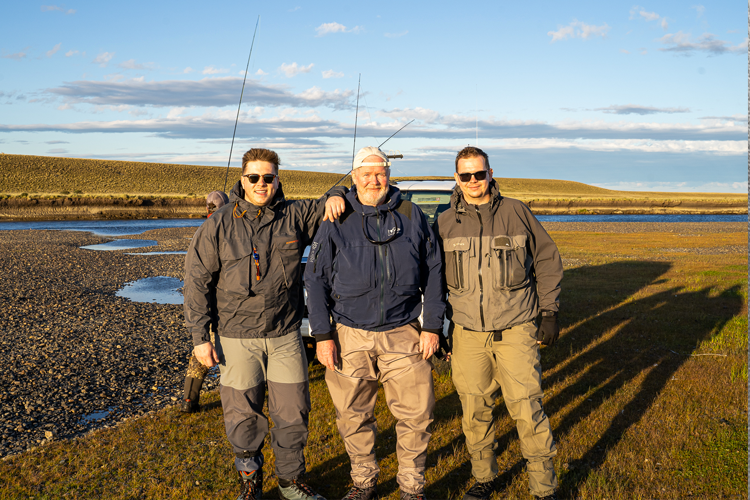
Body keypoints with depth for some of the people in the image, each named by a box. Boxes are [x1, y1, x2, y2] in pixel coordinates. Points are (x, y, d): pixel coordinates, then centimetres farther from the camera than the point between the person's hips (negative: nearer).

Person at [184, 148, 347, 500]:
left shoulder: (295, 216, 1)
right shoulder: (218, 226, -3)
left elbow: (329, 206, 17)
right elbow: (197, 282, -1)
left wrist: (335, 197, -9)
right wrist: (200, 337, -5)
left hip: (286, 336, 2)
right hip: (237, 339, -2)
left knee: (293, 415, 9)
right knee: (243, 417, 7)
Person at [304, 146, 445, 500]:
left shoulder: (411, 216, 4)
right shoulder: (336, 220, 0)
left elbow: (433, 272, 8)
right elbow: (316, 279, 2)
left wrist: (433, 326, 3)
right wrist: (323, 335, -2)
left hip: (403, 334, 0)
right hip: (350, 337, 0)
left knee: (416, 413, 2)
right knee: (353, 416, 9)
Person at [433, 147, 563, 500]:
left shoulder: (515, 212, 1)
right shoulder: (445, 223, 6)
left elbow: (547, 259, 7)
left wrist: (550, 312, 2)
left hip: (515, 328, -2)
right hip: (467, 332, 2)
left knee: (527, 410, -3)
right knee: (474, 411, 9)